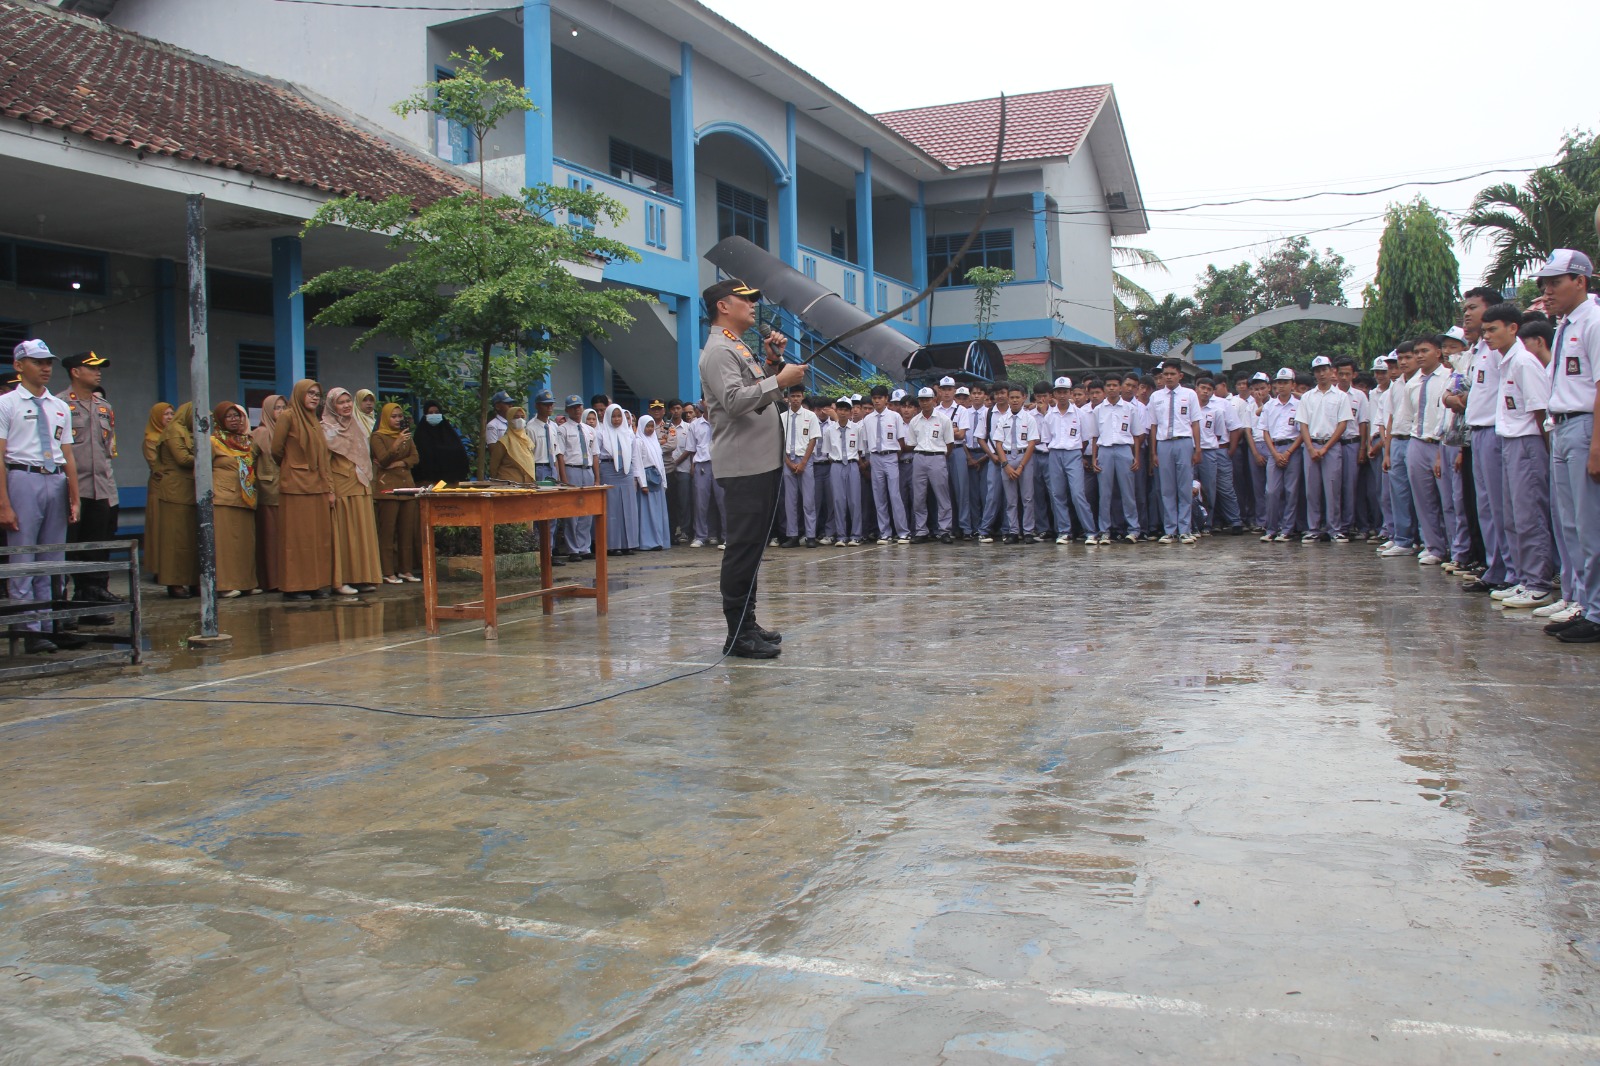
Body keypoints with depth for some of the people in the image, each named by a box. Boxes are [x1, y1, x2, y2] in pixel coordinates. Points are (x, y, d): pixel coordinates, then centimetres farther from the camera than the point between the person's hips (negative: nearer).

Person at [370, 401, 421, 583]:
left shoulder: (406, 436, 19)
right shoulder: (378, 436, 1)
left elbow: (415, 458, 9)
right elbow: (383, 460, -12)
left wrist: (399, 463, -8)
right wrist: (397, 443, -24)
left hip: (407, 484, 6)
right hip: (387, 486, -6)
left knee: (408, 530, 3)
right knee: (387, 531, -6)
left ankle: (406, 570, 8)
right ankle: (388, 573, -5)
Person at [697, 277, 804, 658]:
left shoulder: (739, 349, 23)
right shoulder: (718, 350, -9)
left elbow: (760, 396, 25)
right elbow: (734, 400, -23)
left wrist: (773, 361, 13)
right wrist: (779, 380, -23)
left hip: (762, 463, 10)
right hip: (742, 466, -10)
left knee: (751, 547, 13)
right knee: (742, 548, -9)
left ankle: (748, 624, 21)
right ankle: (738, 634, -6)